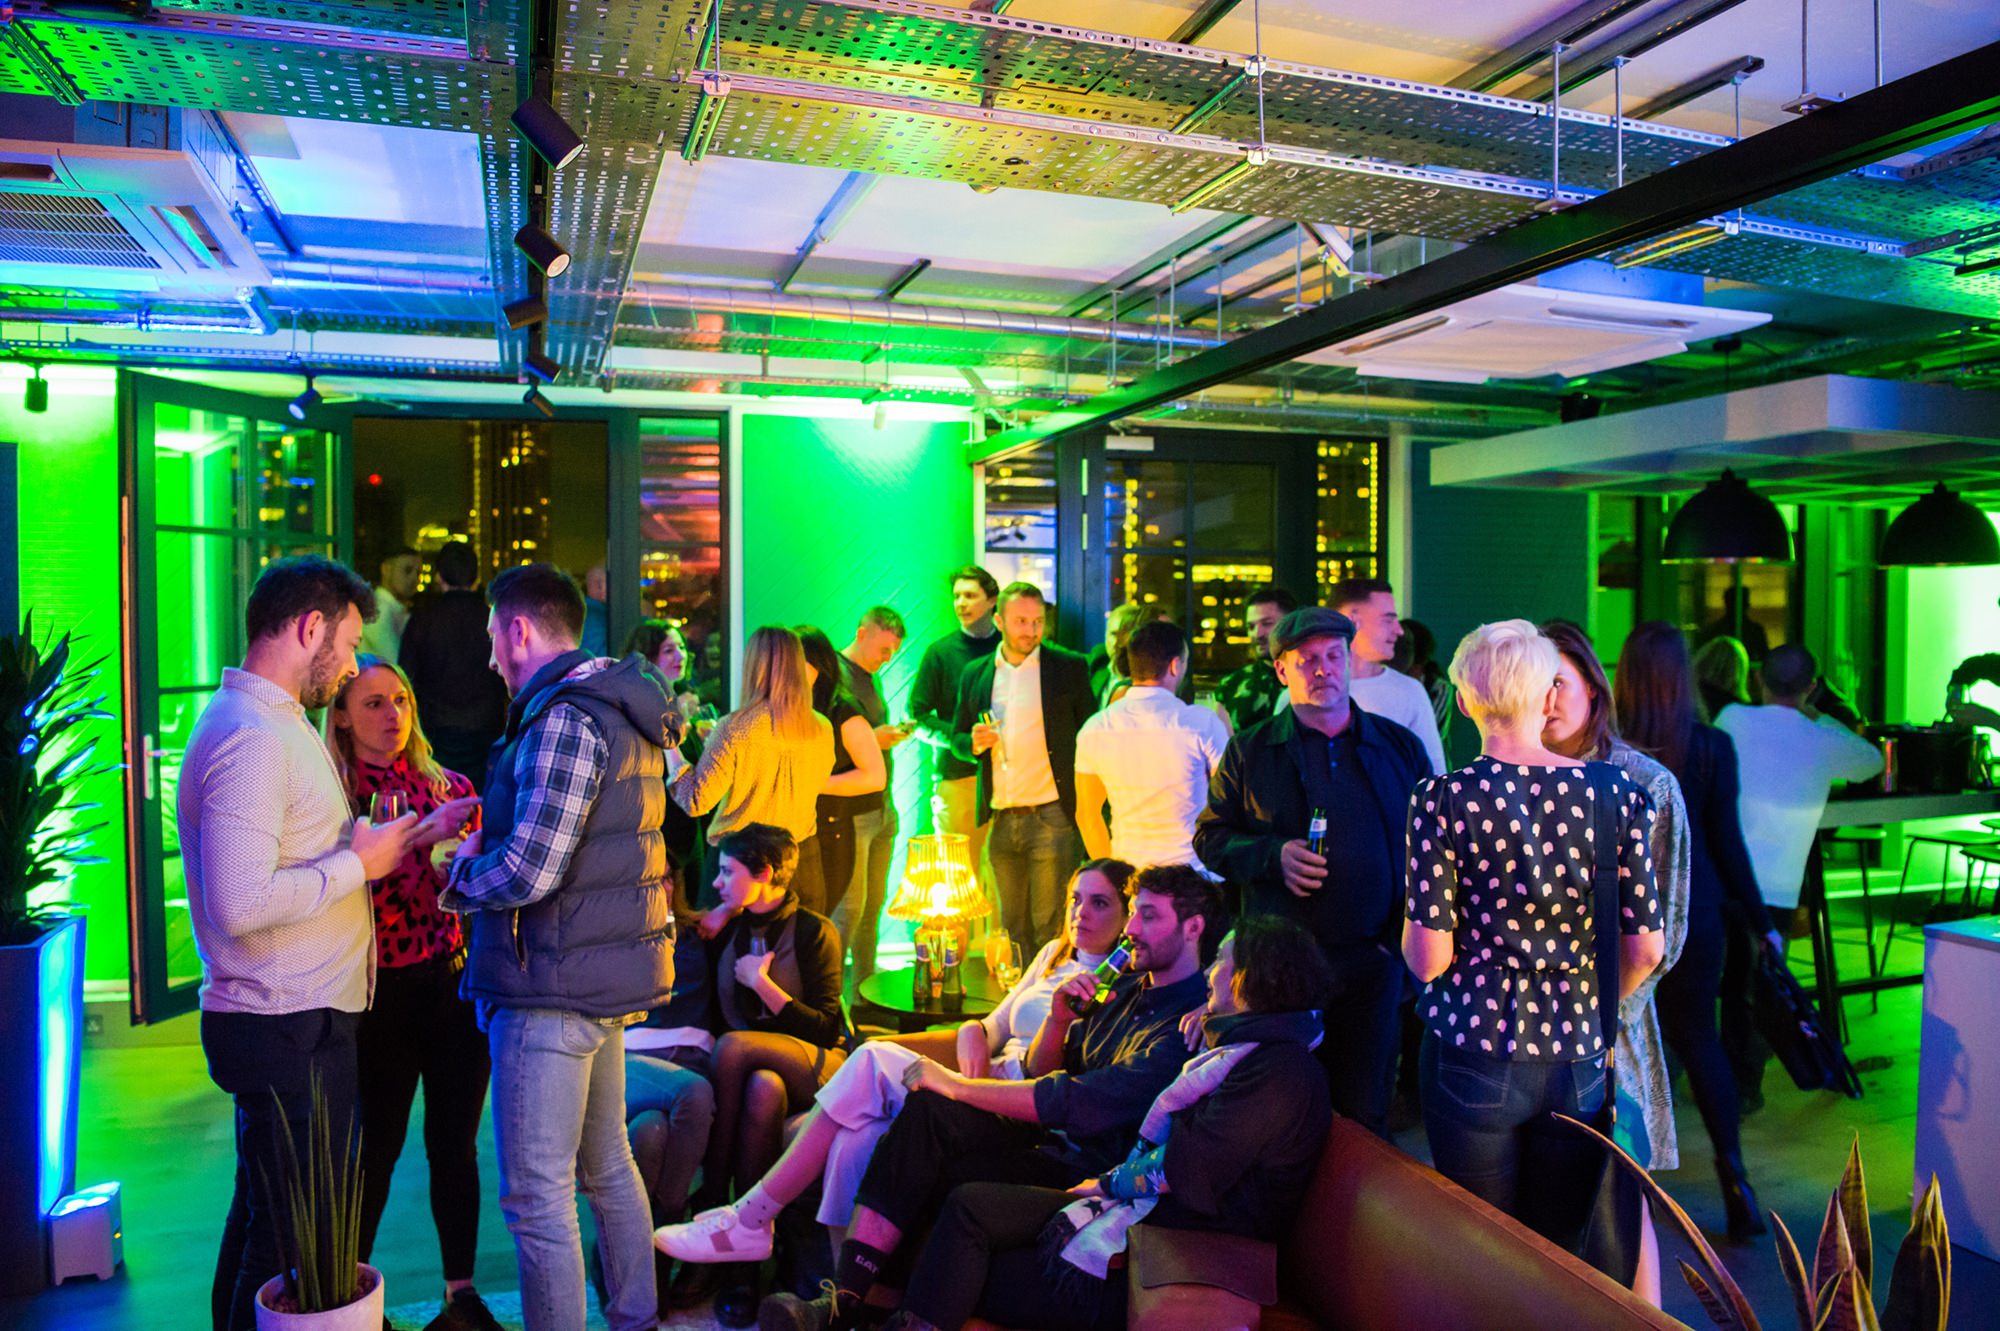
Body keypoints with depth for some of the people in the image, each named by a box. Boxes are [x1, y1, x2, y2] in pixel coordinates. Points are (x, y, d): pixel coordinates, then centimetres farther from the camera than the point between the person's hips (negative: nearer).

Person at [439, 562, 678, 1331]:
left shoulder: (563, 720, -19)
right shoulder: (623, 709, 12)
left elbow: (527, 872, -24)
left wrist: (462, 873, -4)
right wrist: (488, 829, 9)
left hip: (553, 987, -10)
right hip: (606, 974, 10)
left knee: (536, 1195, 1)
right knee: (608, 1166, 21)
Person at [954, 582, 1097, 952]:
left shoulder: (1070, 667, -1)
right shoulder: (975, 674, 9)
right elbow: (957, 738, 16)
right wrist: (975, 743, -8)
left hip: (1051, 818, -4)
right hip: (1001, 821, 4)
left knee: (1050, 926, -2)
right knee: (1012, 925, 13)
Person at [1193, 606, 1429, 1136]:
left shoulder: (1401, 746, 8)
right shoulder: (1249, 750, 4)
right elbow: (1210, 837, 4)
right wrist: (1273, 855, -13)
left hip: (1370, 958, 1)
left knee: (1363, 1114, 8)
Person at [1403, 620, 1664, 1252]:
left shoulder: (1443, 798, -13)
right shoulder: (1617, 793, -3)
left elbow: (1427, 958, -13)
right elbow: (1645, 949, 1)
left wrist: (1410, 928, 8)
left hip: (1474, 1056, -3)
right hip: (1578, 1058, 3)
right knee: (1560, 1257, 19)